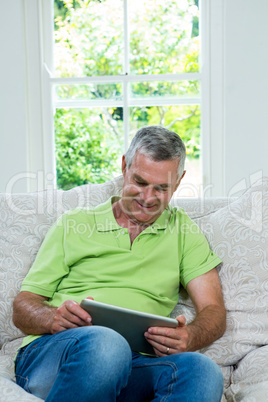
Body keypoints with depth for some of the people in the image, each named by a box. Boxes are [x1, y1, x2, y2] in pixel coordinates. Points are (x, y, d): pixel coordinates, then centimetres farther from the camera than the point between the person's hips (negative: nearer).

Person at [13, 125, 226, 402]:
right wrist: (54, 318, -13)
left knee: (203, 372, -32)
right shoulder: (73, 224, 16)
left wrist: (188, 338, -13)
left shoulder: (182, 231, 20)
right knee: (105, 344, -38)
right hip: (48, 353, -1)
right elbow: (22, 308, 12)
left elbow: (213, 311, 11)